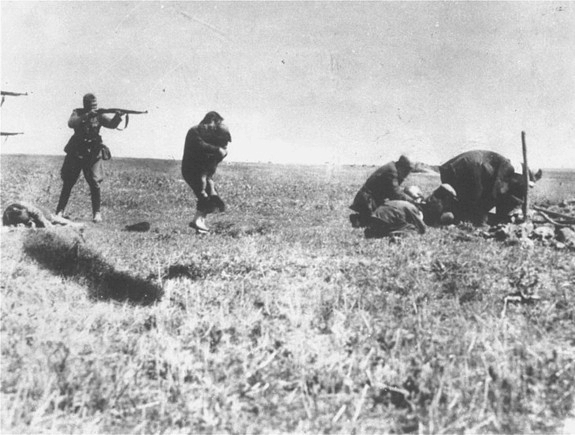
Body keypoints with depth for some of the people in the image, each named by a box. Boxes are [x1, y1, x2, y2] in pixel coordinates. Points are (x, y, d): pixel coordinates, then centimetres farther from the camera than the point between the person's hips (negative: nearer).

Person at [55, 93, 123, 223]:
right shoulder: (77, 113, -3)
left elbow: (112, 124, -14)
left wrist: (117, 117, -35)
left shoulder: (99, 115, -1)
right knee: (68, 183, 4)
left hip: (93, 154, 0)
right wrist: (86, 116, -34)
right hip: (75, 153, 0)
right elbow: (71, 123, -22)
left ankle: (97, 212, 2)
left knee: (95, 183, -9)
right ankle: (60, 211, 15)